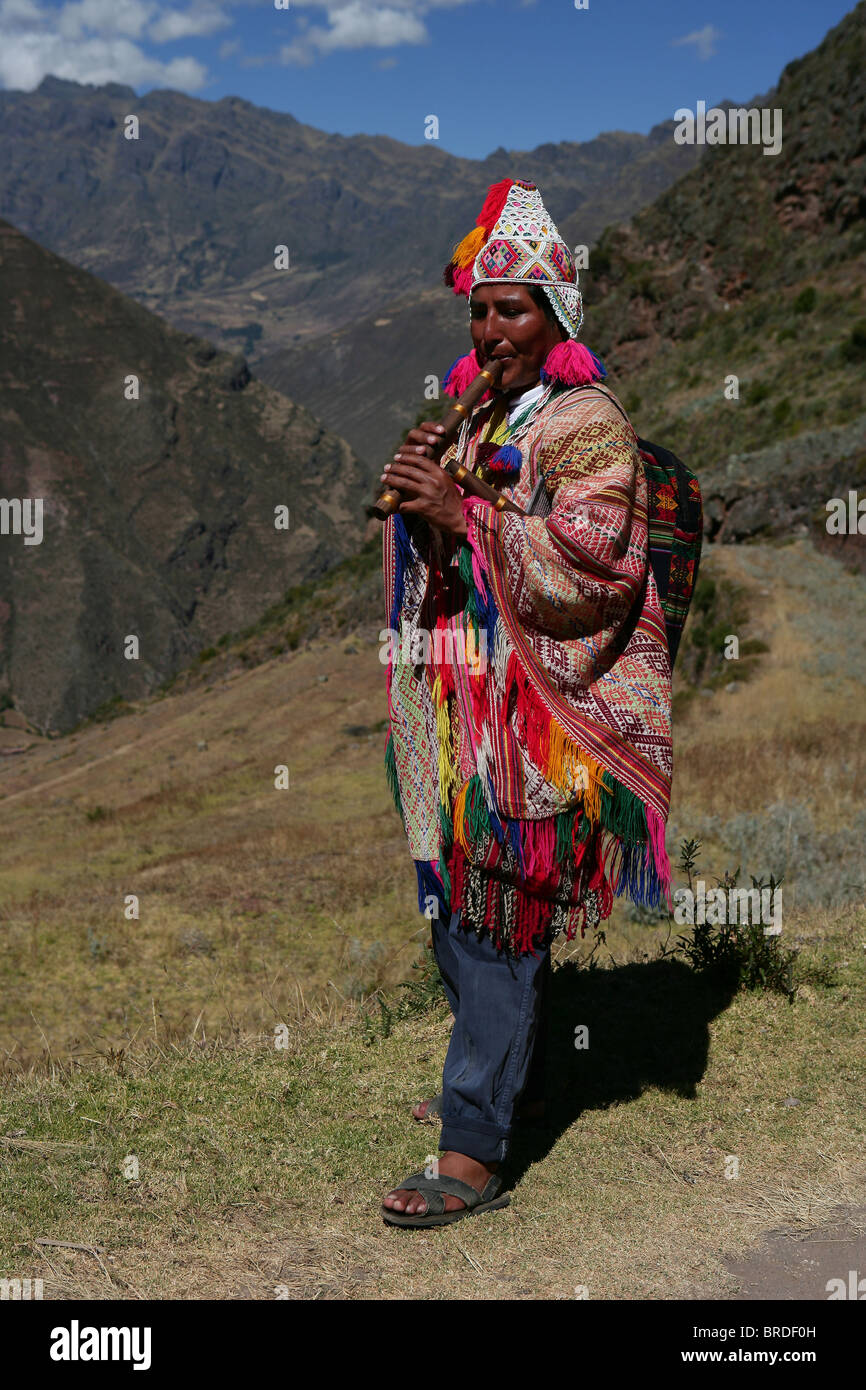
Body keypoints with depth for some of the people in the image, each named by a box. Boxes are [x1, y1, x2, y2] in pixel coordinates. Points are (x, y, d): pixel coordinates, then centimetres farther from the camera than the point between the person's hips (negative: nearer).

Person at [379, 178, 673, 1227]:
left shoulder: (586, 426, -8)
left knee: (499, 914, -8)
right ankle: (511, 1076, 36)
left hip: (534, 717, -8)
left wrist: (465, 513, -26)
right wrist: (417, 491, -2)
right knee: (457, 898, 16)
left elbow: (590, 570, -20)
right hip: (458, 706, 8)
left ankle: (471, 1153, -3)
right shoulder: (472, 413, 17)